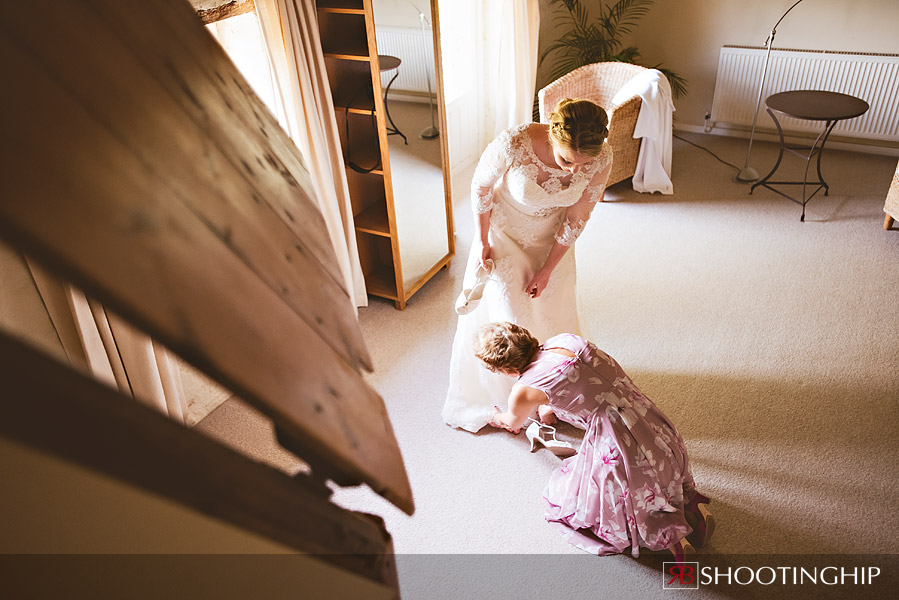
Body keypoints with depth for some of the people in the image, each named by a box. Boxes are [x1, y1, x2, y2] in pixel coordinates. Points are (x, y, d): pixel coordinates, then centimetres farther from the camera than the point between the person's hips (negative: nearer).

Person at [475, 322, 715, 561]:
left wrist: (497, 417, 40)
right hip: (656, 429, 8)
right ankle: (690, 503, 17)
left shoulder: (524, 390, -11)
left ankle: (665, 535, 4)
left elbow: (513, 422, 16)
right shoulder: (565, 340, 5)